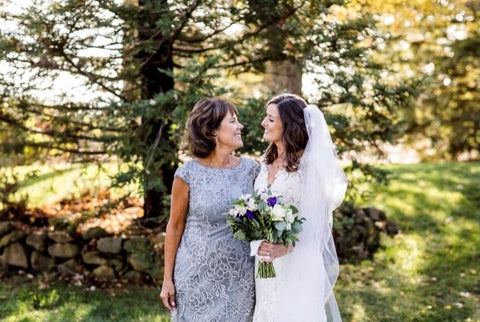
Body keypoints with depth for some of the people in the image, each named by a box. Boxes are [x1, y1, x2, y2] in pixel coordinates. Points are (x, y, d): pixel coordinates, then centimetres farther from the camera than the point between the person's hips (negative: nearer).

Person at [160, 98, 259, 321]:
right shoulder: (188, 174, -10)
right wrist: (168, 279, -3)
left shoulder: (250, 168, -1)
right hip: (198, 273, -3)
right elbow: (175, 227, -3)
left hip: (241, 275, 3)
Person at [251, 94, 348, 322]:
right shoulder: (266, 162, 8)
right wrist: (257, 244, -1)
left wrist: (285, 247, -27)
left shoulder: (309, 164, -14)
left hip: (297, 261, -6)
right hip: (265, 262, 6)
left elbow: (315, 219, -15)